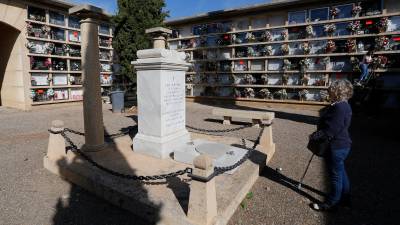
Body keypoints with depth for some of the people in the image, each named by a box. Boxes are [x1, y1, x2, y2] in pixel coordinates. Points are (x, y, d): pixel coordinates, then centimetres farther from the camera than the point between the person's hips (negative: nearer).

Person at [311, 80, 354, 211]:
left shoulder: (340, 108, -25)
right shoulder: (341, 105, 8)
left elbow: (331, 130, -27)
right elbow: (331, 126, 15)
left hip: (336, 147, -10)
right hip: (340, 145, 10)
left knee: (336, 175, 5)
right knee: (341, 172, 22)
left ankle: (332, 203, 21)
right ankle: (344, 199, 40)